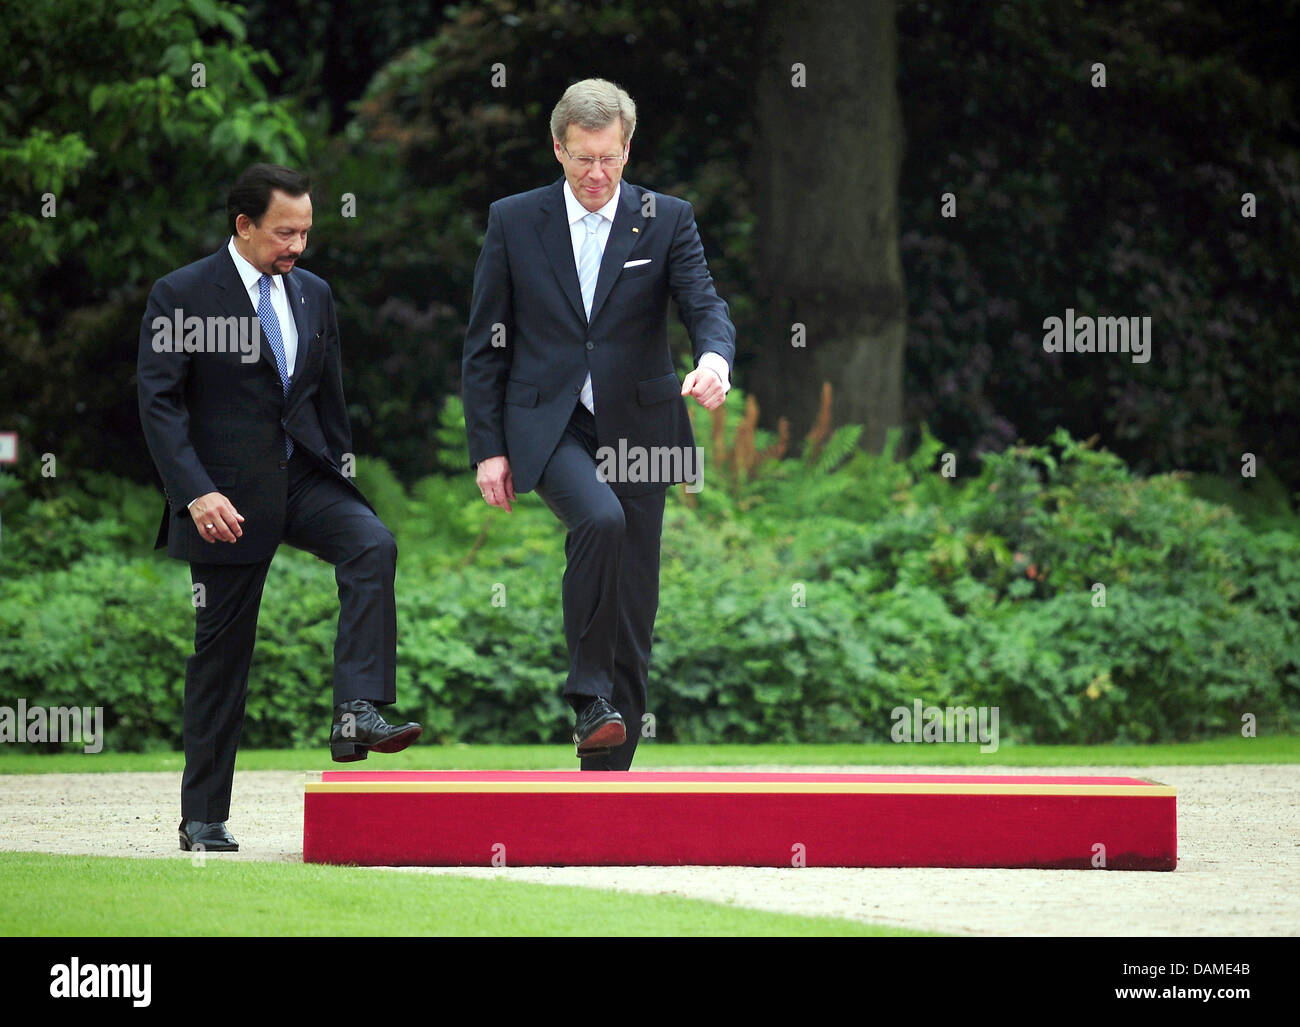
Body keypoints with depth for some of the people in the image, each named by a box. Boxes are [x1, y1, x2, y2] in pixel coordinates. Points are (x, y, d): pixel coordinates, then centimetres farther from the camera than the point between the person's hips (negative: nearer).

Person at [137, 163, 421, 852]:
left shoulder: (313, 294, 12)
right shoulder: (180, 296, -6)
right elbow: (159, 404, -11)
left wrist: (339, 481, 14)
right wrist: (197, 494, -21)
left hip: (303, 478, 4)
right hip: (228, 496, -4)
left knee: (372, 545, -26)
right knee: (221, 653, 0)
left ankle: (356, 715, -32)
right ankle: (203, 818, 9)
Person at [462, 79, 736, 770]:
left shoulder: (667, 221, 3)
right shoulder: (514, 222, 3)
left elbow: (705, 305, -9)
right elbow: (484, 345, 5)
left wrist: (714, 357, -33)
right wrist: (487, 447, -2)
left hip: (635, 429, 2)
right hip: (548, 427, -2)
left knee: (634, 609, 3)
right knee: (600, 519, -32)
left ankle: (607, 772, 12)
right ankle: (590, 698, -24)